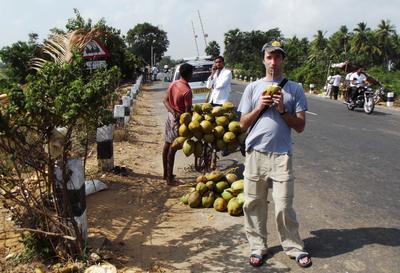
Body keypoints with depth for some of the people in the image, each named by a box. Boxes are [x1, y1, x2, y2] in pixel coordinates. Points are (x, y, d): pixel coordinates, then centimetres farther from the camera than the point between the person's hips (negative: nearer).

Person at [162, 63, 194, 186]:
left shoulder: (173, 84, 2)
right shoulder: (187, 91, -23)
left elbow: (165, 100, 3)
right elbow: (188, 111, -21)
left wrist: (173, 112, -9)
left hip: (171, 116, 8)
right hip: (180, 120, -8)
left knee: (167, 145, 14)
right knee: (172, 148, -3)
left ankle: (166, 173, 27)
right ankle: (170, 178, 5)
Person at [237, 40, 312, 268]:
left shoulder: (294, 89, 5)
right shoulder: (253, 88, 8)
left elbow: (300, 126, 4)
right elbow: (243, 124, 8)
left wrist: (283, 110, -11)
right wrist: (259, 107, -7)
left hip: (282, 155, -1)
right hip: (256, 153, 2)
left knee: (284, 206, -1)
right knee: (254, 204, 8)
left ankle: (294, 247, 19)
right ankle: (258, 247, 23)